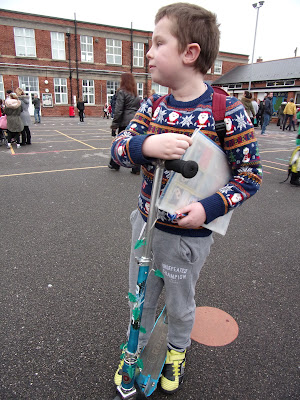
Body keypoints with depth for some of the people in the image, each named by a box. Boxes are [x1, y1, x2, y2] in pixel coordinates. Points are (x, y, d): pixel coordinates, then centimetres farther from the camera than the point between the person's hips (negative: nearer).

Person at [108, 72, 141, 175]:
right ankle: (136, 168, 5)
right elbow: (139, 108, 15)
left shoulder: (122, 92, -5)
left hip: (125, 122, -5)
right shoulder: (136, 93, 14)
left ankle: (115, 164, 22)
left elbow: (118, 110, -10)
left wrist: (114, 124, -6)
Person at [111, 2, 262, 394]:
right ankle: (135, 350, 53)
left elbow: (250, 174, -10)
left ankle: (177, 352, 55)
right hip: (145, 223, 4)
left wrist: (209, 207, -23)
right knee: (141, 299, 23)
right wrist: (145, 144, -30)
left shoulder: (226, 111, -16)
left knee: (180, 305, 21)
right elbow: (118, 147, -8)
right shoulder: (153, 105, -1)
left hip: (188, 234, -4)